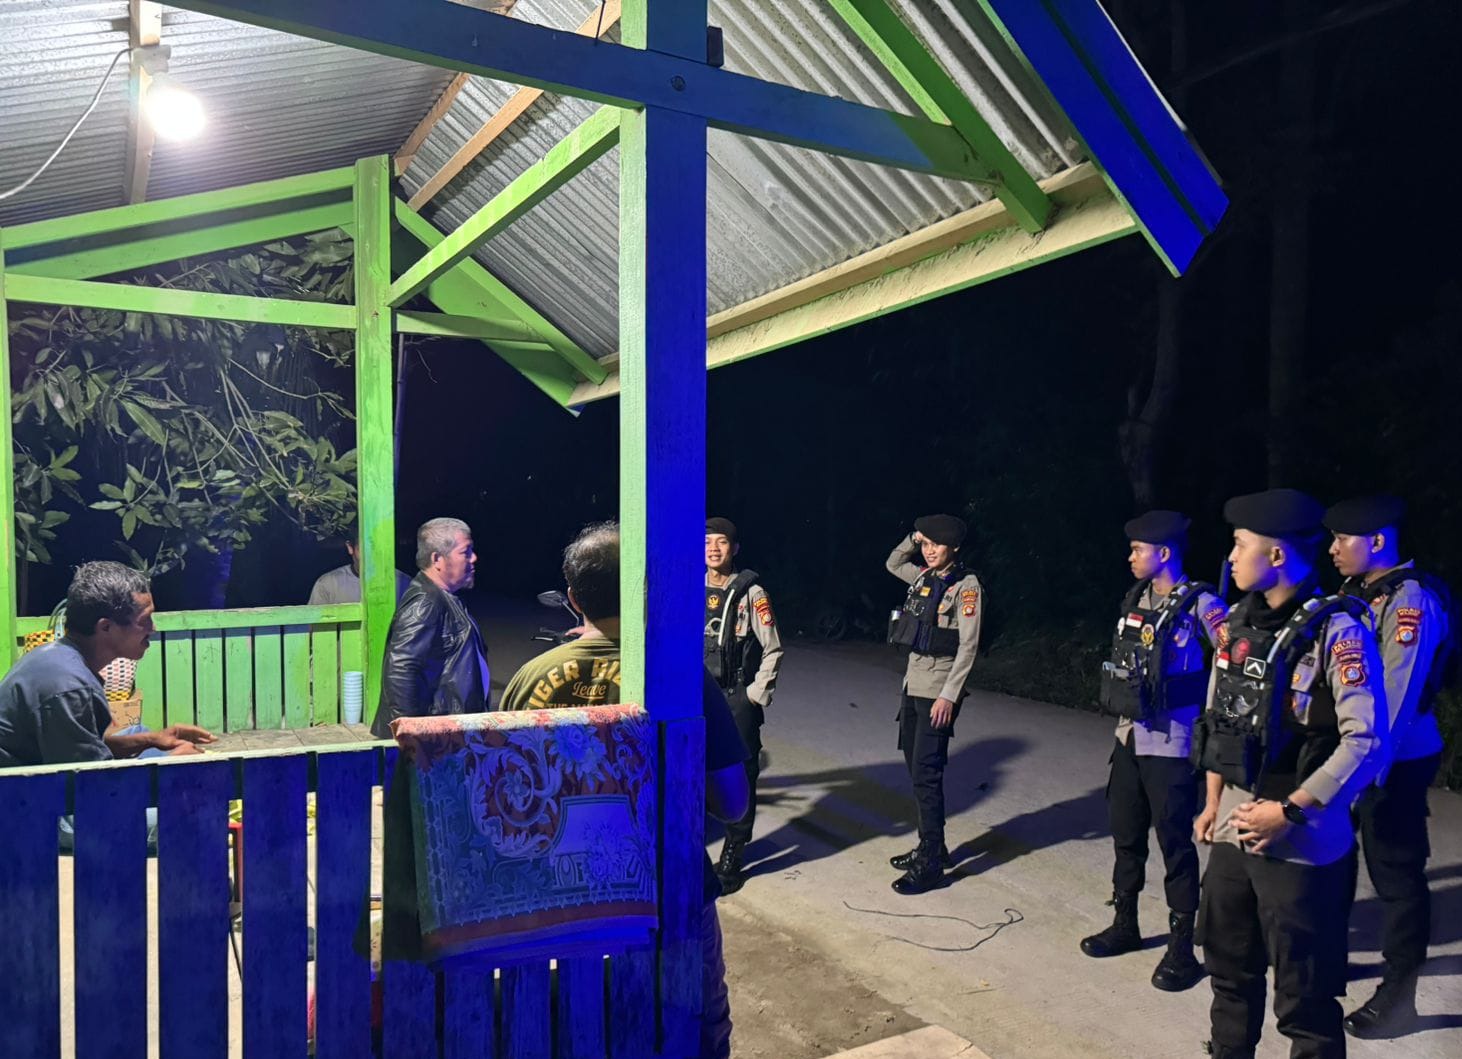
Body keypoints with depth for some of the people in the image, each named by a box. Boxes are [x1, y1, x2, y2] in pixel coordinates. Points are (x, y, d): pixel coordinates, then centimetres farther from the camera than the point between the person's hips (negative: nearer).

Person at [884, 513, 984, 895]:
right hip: (913, 684, 8)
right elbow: (893, 563, 29)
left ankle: (931, 865, 0)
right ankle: (930, 846, 26)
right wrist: (913, 538, 11)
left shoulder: (966, 585, -11)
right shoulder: (925, 577, 9)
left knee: (925, 775, -8)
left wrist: (949, 695, -21)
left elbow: (968, 647, -15)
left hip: (938, 690, -8)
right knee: (916, 770, 14)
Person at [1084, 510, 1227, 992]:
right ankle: (1125, 925, 34)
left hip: (1171, 747, -7)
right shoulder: (1136, 599, 8)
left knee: (1175, 843, 3)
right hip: (1129, 739, 8)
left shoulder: (1199, 604, -15)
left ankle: (1181, 946, 18)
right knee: (1126, 835, 17)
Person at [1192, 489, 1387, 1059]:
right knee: (1229, 968, 21)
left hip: (1300, 842, -7)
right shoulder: (1239, 621, 6)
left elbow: (1366, 742, -19)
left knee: (1304, 996, 5)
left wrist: (1289, 811, -20)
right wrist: (1213, 802, 12)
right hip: (1234, 829, 7)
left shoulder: (1337, 630, -15)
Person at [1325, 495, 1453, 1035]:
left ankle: (1399, 985, 18)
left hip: (1393, 760, -8)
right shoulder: (1354, 591, 8)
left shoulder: (1412, 600, -17)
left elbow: (1396, 696, -21)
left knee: (1394, 869, 4)